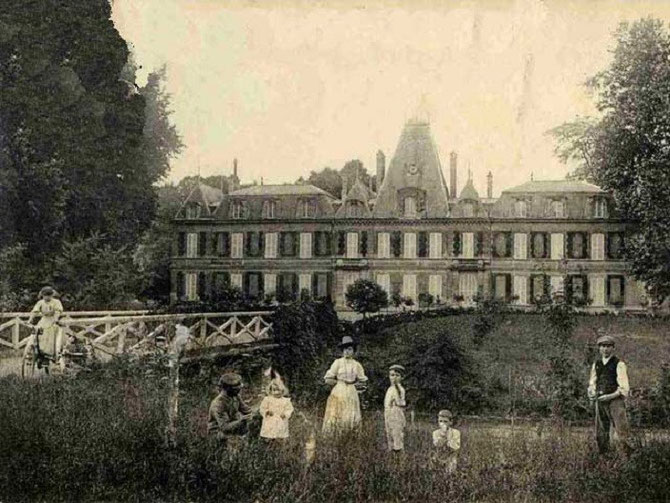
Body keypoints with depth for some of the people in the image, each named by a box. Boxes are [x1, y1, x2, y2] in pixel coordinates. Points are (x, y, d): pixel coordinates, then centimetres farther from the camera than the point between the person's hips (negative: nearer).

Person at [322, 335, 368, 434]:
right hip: (339, 393, -3)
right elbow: (328, 379, -2)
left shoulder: (357, 365, 8)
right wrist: (340, 382, 1)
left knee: (351, 420, -2)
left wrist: (353, 384, 3)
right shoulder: (338, 362, 0)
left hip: (352, 394, 3)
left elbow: (362, 382, 15)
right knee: (337, 418, -8)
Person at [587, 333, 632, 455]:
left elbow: (624, 388, -8)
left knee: (622, 433, -11)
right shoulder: (596, 364, 12)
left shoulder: (619, 364, -4)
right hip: (600, 402, 6)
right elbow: (592, 383, 20)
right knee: (601, 435, 11)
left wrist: (611, 396, -18)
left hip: (615, 401, -6)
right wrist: (592, 393, -1)